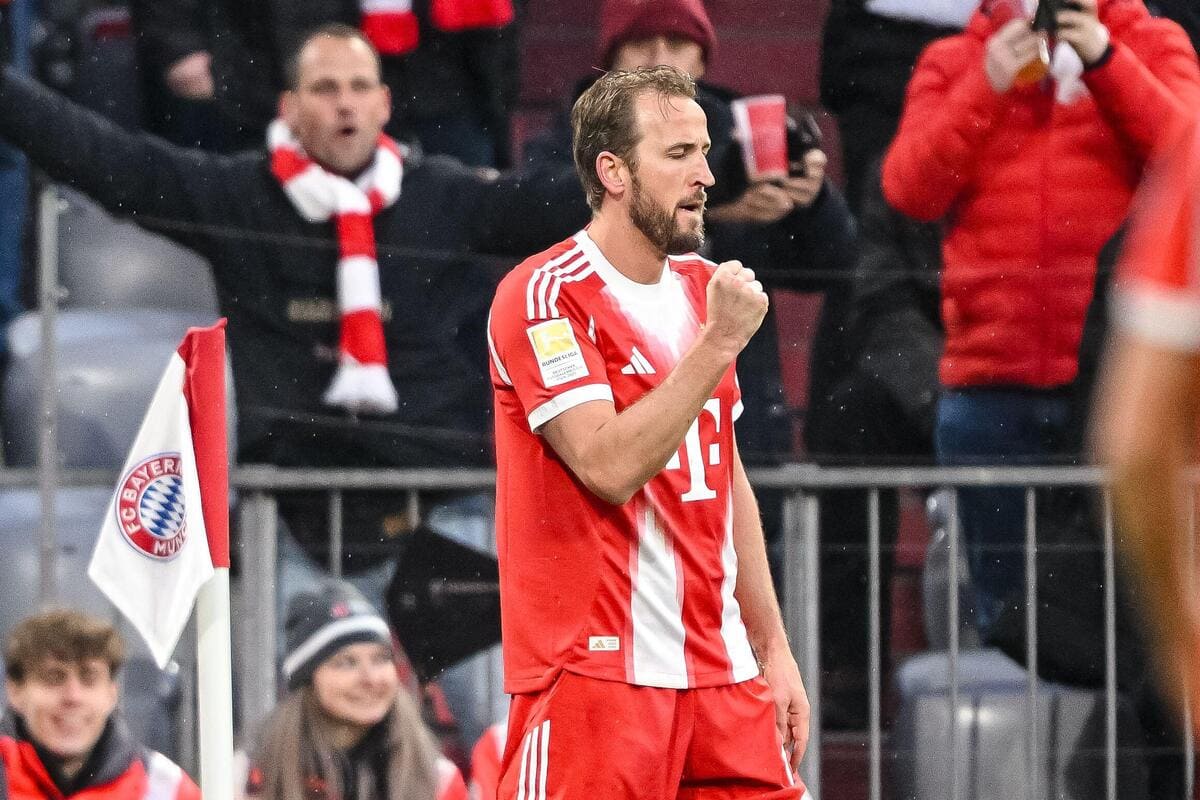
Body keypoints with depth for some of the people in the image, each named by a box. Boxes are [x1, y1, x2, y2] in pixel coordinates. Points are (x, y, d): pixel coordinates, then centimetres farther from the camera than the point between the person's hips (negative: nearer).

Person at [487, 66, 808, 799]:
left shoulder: (700, 287, 14)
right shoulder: (543, 297, -10)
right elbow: (610, 467, -21)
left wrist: (773, 646, 16)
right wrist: (719, 344, -20)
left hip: (720, 670, 7)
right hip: (596, 674, -7)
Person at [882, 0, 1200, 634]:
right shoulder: (954, 63, 12)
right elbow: (910, 191, -1)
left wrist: (1104, 59, -15)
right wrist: (986, 87, -11)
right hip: (991, 386, 2)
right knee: (1007, 604, 6)